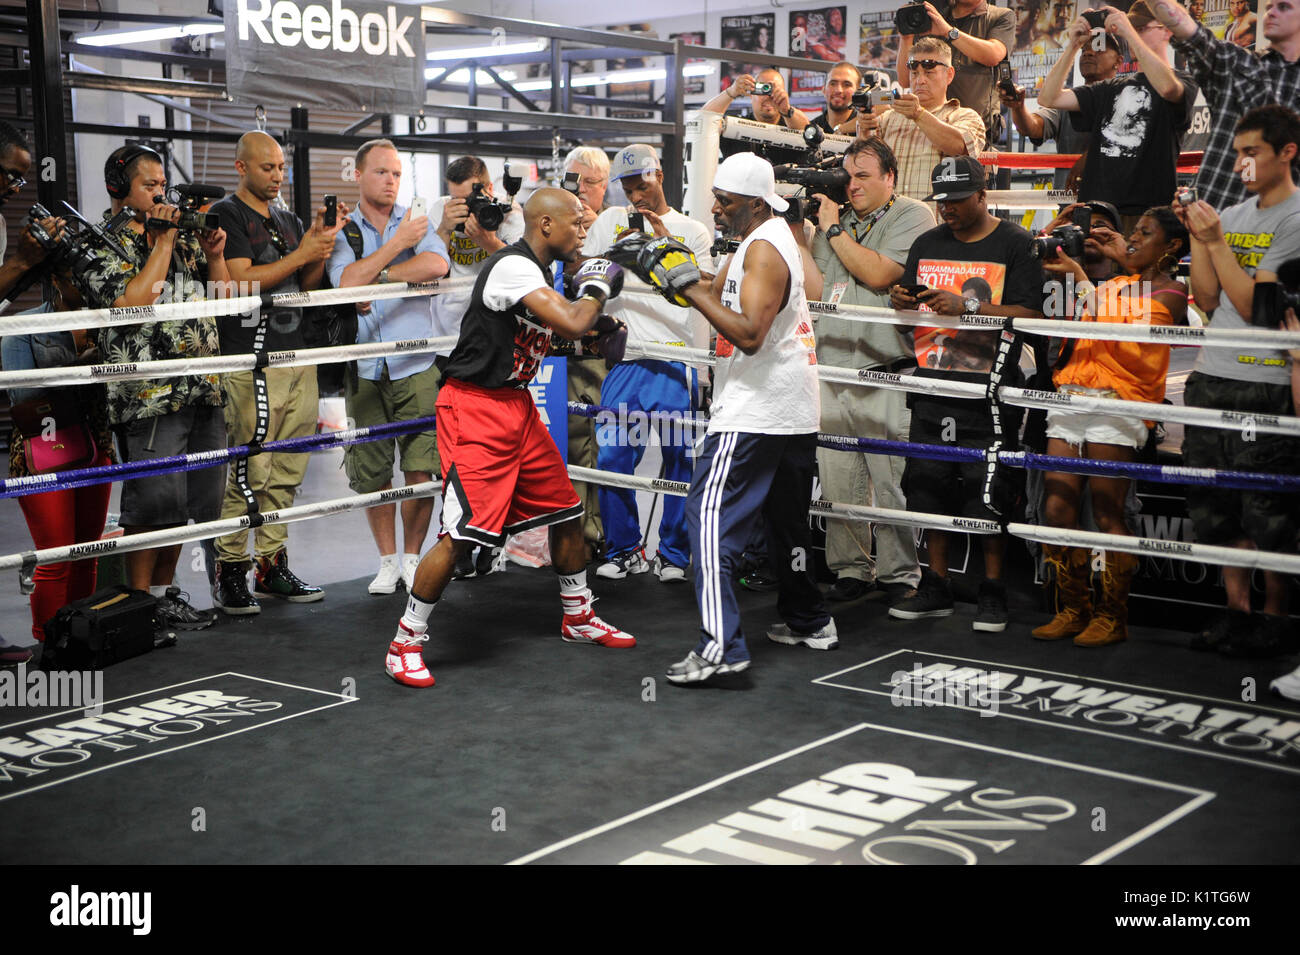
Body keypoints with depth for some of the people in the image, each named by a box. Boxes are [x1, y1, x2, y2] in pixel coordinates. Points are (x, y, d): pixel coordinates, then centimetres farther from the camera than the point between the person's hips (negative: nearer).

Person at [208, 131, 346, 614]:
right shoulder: (226, 215, -2)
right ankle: (229, 571, 0)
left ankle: (272, 565, 15)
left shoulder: (289, 220, 20)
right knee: (249, 474, -8)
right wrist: (302, 253, -11)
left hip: (297, 357, 7)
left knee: (286, 474, 8)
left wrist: (322, 246, 3)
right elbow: (243, 280, -12)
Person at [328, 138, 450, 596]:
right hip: (365, 369, 1)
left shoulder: (416, 222, 7)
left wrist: (378, 277, -15)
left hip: (416, 366, -1)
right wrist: (399, 243, -11)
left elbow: (436, 264, -15)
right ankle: (387, 560, 20)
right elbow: (346, 282, -13)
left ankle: (413, 557, 13)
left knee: (421, 468, -5)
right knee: (372, 473, 5)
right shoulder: (341, 230, 7)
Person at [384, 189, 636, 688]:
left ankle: (579, 617, 34)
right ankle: (405, 643, -2)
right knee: (462, 531, -15)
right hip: (475, 407, -10)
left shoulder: (537, 275, 12)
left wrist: (598, 327, 9)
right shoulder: (513, 267, -19)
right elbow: (572, 324, -27)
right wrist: (596, 289, -8)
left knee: (566, 512, 14)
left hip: (517, 405, 10)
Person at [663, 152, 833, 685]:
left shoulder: (764, 249, -15)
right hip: (795, 409, 11)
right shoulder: (769, 235, 16)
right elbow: (719, 292, 17)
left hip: (755, 410, -11)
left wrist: (689, 288, -22)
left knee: (711, 515, -13)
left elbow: (749, 334, -24)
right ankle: (808, 622, 33)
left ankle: (720, 645, -20)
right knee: (786, 517, 21)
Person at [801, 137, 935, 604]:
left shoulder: (913, 216, -1)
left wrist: (833, 230, -5)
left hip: (886, 375, -5)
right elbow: (816, 290, 11)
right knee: (837, 480, 6)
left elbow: (878, 274, -15)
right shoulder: (837, 219, 18)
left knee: (893, 481, -4)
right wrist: (796, 233, 5)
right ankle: (850, 569, 16)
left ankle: (898, 575, 5)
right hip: (833, 371, 6)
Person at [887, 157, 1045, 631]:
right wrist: (900, 301, -2)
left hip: (987, 389, -5)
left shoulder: (1015, 244, -2)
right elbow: (909, 303, 22)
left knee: (987, 492, -4)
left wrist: (967, 305, -21)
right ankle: (936, 587, 17)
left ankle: (992, 590, 8)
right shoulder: (927, 245, 16)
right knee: (928, 482, 7)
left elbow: (1030, 314, -12)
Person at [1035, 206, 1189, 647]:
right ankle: (1073, 610, 10)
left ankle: (1112, 617, 4)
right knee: (1056, 511, 0)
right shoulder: (1116, 282, 26)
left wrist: (1080, 278, -10)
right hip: (1070, 397, 7)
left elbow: (1117, 330, -13)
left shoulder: (1169, 292, 3)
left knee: (1107, 515, -6)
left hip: (1116, 405, -7)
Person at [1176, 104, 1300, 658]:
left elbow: (1252, 304, -14)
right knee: (1215, 504, 10)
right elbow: (1207, 300, 9)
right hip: (1210, 378, 7)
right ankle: (1236, 610, 20)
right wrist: (1197, 235, 2)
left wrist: (1217, 241, -13)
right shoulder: (1232, 216, 15)